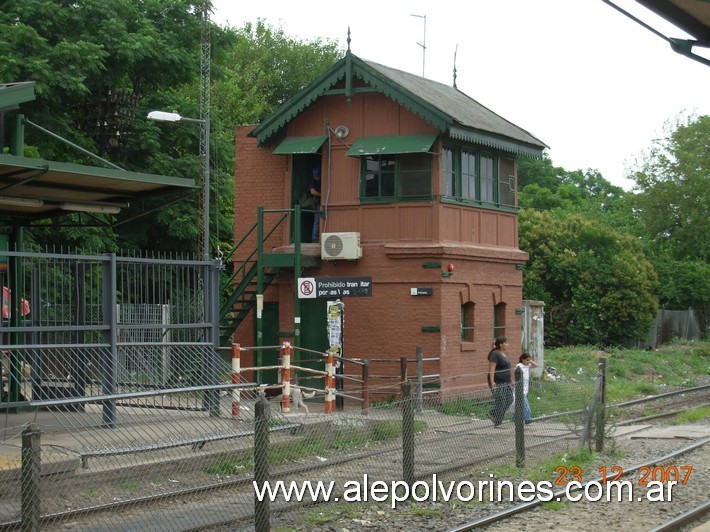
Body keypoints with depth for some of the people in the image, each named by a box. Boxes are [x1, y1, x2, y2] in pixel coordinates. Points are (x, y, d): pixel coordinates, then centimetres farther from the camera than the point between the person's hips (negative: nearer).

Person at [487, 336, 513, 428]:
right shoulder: (495, 354, -14)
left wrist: (511, 379, 25)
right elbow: (492, 369, -20)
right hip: (498, 383, -10)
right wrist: (492, 382, -27)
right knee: (500, 402, -7)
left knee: (509, 400, 8)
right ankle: (497, 423, 1)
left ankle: (492, 414, 21)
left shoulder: (504, 354, 15)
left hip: (506, 382, 10)